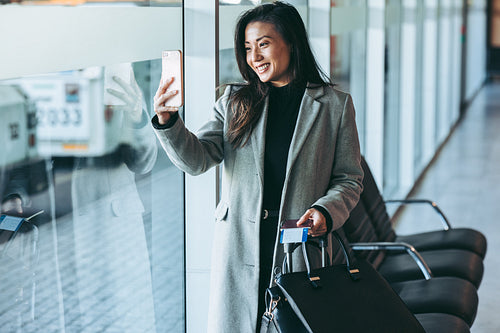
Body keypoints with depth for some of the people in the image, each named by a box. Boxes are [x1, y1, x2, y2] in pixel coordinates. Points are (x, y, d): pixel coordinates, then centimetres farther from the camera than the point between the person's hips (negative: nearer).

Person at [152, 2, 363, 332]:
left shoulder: (335, 105, 3)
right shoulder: (235, 102, 8)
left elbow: (349, 178, 4)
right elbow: (197, 159, -3)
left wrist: (324, 211, -15)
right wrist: (167, 121, -20)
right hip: (240, 248, 2)